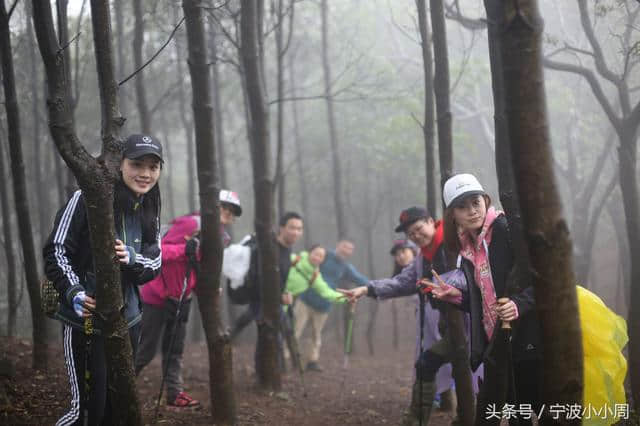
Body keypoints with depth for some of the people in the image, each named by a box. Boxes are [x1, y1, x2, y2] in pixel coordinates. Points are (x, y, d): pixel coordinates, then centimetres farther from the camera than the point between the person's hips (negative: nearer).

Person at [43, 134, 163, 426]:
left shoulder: (150, 212, 8)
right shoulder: (88, 199, -12)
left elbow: (155, 263, 6)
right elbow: (56, 250, -10)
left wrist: (132, 259, -17)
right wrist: (74, 293, -25)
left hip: (127, 320, 7)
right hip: (85, 320, -7)